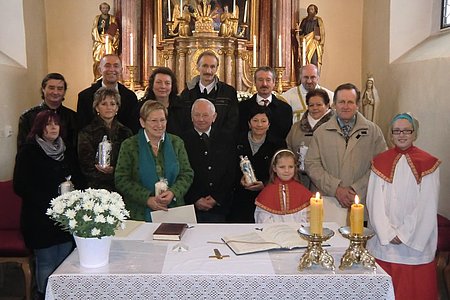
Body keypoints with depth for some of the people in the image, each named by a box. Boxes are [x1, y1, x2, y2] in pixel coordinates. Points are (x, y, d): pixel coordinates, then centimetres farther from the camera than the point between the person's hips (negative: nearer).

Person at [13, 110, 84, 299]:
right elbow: (20, 187, -9)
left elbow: (77, 180, 17)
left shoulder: (67, 151, 14)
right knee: (46, 264, 2)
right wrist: (50, 201, -17)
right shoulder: (28, 151, -2)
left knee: (65, 261, 7)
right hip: (40, 218, -4)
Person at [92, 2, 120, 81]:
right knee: (98, 61, -7)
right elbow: (94, 30, 4)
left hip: (109, 43, -1)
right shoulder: (97, 18, 12)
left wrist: (112, 37, -10)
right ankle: (98, 79, -3)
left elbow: (117, 32, 5)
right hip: (99, 43, 1)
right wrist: (100, 27, -13)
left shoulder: (113, 19, 9)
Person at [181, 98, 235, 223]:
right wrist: (195, 200, -10)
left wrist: (217, 198, -5)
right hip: (190, 208, -2)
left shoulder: (225, 142, 9)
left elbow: (231, 175, 6)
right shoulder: (182, 141, 2)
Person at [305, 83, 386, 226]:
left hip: (361, 201, 0)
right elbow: (311, 165, 1)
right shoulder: (321, 132, 7)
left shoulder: (373, 131, 5)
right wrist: (336, 189, -9)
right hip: (329, 201, 0)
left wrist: (357, 190, -10)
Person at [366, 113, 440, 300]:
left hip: (415, 242, -1)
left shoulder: (428, 164, 0)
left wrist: (404, 234, -10)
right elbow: (375, 201, -1)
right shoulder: (380, 162, 4)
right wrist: (388, 233, -11)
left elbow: (427, 206, -5)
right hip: (383, 241, 1)